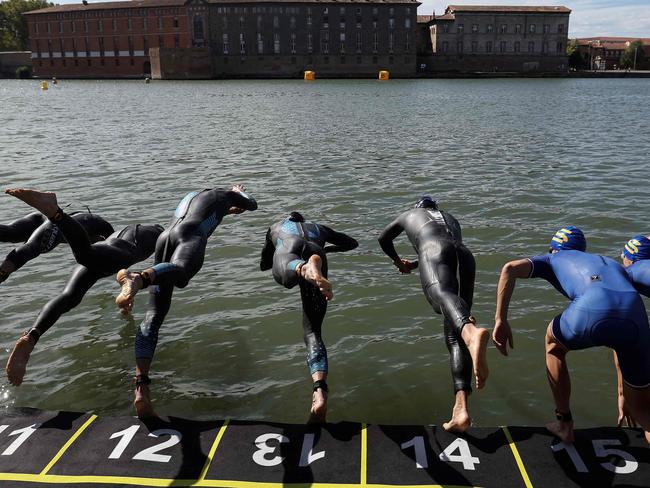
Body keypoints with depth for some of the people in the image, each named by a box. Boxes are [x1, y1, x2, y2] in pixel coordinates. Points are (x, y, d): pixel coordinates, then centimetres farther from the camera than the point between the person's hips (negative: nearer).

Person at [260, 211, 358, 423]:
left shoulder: (277, 227, 44)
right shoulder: (318, 227, 45)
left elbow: (263, 264, 52)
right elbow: (352, 243, 52)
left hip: (289, 252, -1)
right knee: (312, 330, -3)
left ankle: (306, 270, -73)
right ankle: (320, 392, -27)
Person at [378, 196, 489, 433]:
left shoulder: (409, 214, 36)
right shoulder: (450, 218, 44)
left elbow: (383, 239, 48)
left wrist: (397, 261, 67)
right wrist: (413, 265, 70)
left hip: (434, 250, -3)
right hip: (465, 256, 4)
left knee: (440, 294, -36)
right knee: (453, 338, -3)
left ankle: (470, 332, -74)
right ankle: (460, 409, -22)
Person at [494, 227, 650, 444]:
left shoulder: (553, 258, 32)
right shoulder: (613, 264, 42)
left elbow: (510, 269, 10)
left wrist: (500, 320, 9)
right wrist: (623, 391, 50)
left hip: (592, 308, -4)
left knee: (554, 344, 31)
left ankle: (564, 425, 35)